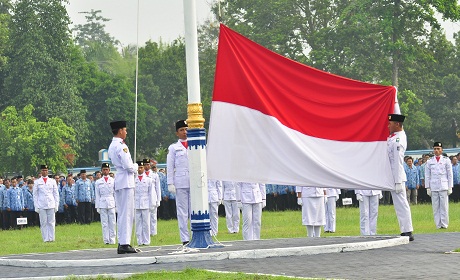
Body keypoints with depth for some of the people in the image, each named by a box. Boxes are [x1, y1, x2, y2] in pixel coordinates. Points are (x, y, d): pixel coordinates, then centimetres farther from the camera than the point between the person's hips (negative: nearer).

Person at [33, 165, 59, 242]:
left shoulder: (52, 181, 10)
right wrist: (36, 207, 0)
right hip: (41, 206, -1)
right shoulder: (37, 182, 7)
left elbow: (56, 194, 12)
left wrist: (56, 205, 4)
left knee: (51, 222, 0)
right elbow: (35, 195, 8)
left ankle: (51, 238, 5)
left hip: (51, 205, 1)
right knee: (43, 223, -2)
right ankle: (46, 238, 2)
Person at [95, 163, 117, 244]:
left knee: (112, 222, -1)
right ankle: (106, 240, 3)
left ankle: (112, 240, 4)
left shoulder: (113, 181, 7)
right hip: (102, 204, 0)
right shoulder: (98, 182, 7)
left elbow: (115, 193, 9)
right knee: (104, 223, -1)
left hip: (111, 204, 0)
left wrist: (116, 205, 5)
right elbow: (97, 195, 9)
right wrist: (97, 207, 4)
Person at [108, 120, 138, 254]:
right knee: (127, 214, -8)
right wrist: (135, 167, 1)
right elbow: (128, 166, -20)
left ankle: (121, 243, 13)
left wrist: (132, 168, 14)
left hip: (118, 182, 10)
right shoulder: (121, 146, -15)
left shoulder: (112, 146, 15)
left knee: (121, 214, 12)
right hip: (126, 181, -10)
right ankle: (125, 244, -10)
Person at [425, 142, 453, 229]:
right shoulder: (429, 162, 9)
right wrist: (428, 188, 4)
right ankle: (438, 224, 2)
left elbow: (450, 175, 6)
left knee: (444, 206, -4)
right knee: (435, 207, -1)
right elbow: (427, 176, 10)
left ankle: (444, 224, 1)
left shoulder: (446, 160, 6)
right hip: (433, 188, 1)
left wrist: (450, 187, 1)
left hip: (444, 187, -1)